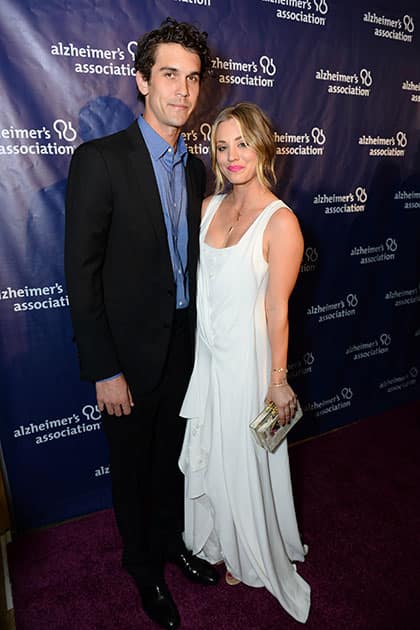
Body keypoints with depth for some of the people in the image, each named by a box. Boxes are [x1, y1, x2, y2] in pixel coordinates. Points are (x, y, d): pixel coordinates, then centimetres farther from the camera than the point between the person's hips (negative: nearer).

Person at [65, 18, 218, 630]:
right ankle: (143, 564, 43)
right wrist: (104, 370, -16)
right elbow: (81, 275, -16)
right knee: (133, 465, 16)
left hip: (185, 345, 6)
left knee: (173, 457, 23)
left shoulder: (195, 169, 6)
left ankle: (172, 540, 50)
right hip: (130, 352, -5)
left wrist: (201, 339, 9)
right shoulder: (99, 160, -14)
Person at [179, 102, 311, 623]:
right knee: (207, 454, 21)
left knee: (245, 459, 14)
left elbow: (277, 309, -15)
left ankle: (249, 555, 44)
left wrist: (278, 379, -10)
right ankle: (215, 539, 50)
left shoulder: (280, 222, -17)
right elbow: (198, 282, 8)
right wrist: (193, 350, 8)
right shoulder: (209, 207, 2)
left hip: (246, 358, -6)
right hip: (204, 352, 6)